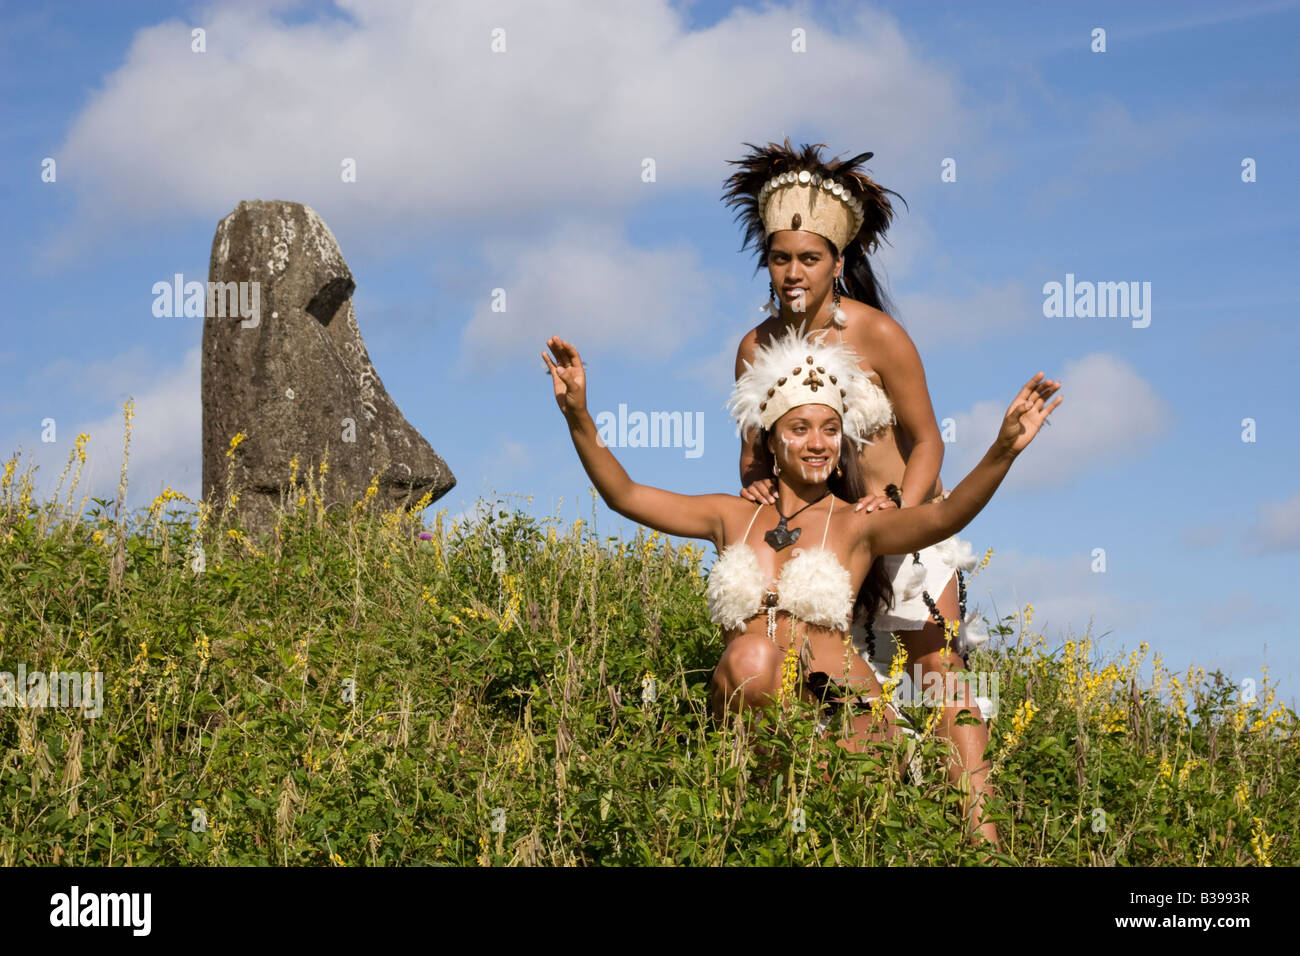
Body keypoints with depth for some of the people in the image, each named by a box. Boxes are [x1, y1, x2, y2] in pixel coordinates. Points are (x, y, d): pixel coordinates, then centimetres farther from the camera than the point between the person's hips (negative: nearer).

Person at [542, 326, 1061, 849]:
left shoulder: (857, 526, 8)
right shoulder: (733, 517, 17)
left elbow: (944, 517, -11)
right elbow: (624, 494, 12)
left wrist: (1003, 452, -30)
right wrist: (578, 416, -3)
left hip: (845, 709, -2)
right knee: (750, 654, -34)